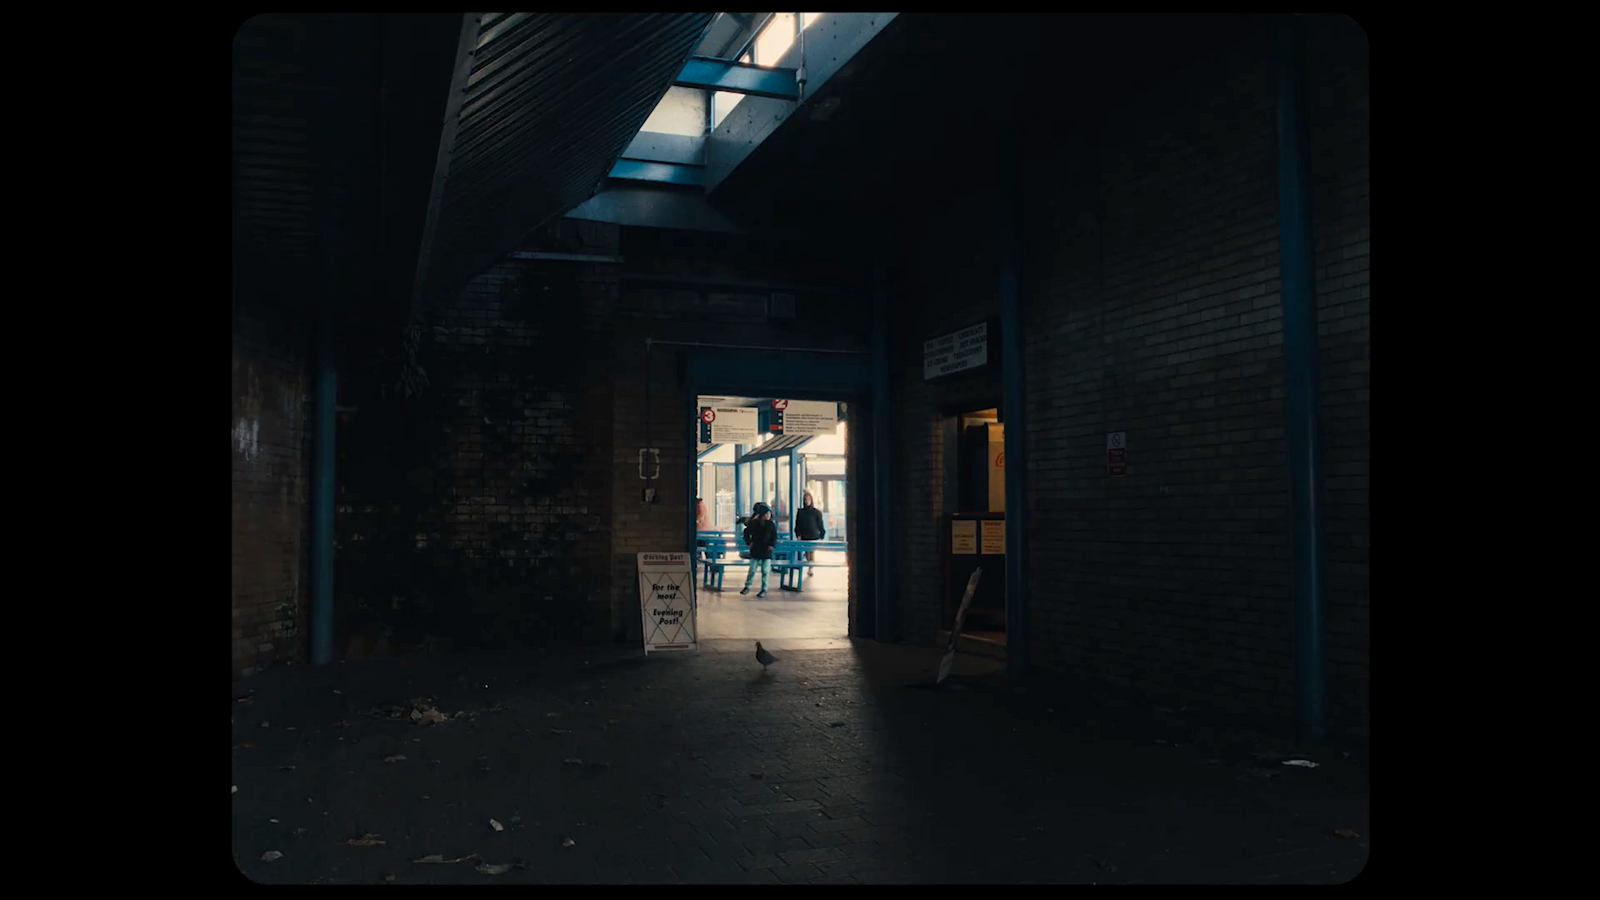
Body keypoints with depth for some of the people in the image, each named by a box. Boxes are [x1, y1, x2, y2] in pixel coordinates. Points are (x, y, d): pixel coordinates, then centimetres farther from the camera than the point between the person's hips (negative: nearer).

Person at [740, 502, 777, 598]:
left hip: (767, 551, 0)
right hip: (755, 551, 0)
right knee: (752, 570, 3)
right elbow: (746, 533, 9)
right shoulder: (753, 523, -3)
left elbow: (774, 536, 5)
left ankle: (764, 590, 12)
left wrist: (771, 545, -7)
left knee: (765, 571, 2)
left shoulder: (771, 525, -2)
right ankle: (747, 587, 19)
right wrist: (749, 542, -1)